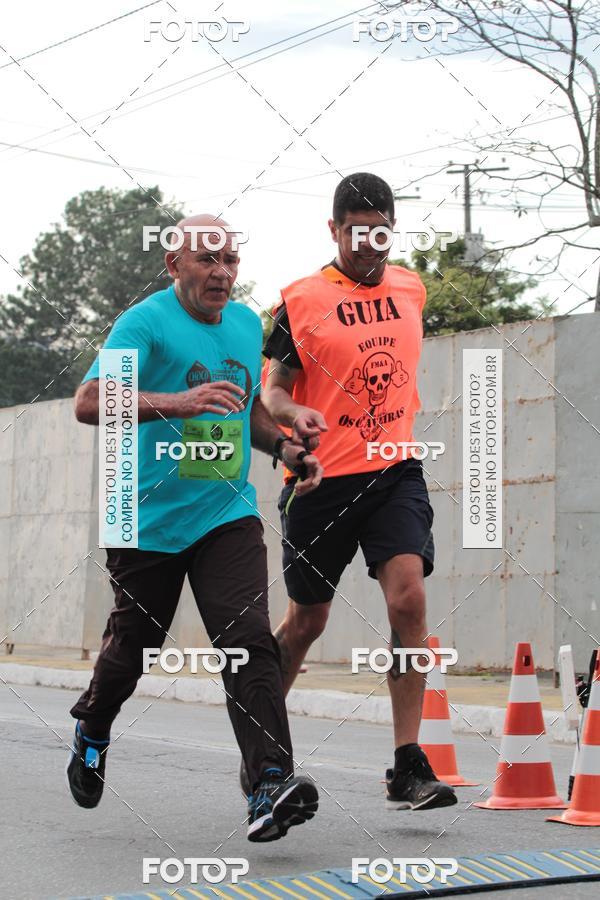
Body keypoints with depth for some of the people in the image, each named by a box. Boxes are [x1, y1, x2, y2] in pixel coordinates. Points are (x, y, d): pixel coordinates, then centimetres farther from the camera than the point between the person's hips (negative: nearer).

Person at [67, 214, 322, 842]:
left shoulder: (248, 325, 11)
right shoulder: (145, 322, -10)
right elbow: (88, 402, -24)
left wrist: (285, 449, 7)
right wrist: (176, 402, -37)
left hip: (229, 515, 3)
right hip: (149, 521, -3)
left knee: (249, 642, -15)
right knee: (132, 644, 12)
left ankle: (269, 788, -23)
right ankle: (92, 731, 43)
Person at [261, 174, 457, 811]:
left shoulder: (410, 289, 9)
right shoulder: (302, 300, -5)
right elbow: (272, 389, -5)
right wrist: (292, 413, -27)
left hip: (395, 472, 3)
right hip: (321, 479, -2)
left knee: (408, 598, -17)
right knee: (306, 621, 9)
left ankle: (408, 768, -14)